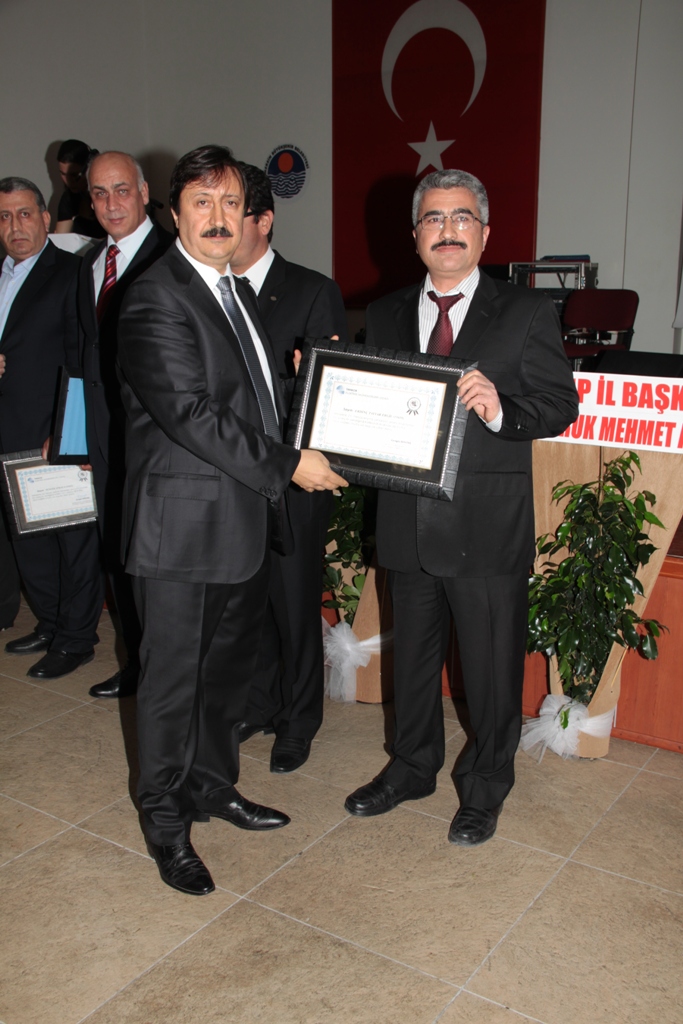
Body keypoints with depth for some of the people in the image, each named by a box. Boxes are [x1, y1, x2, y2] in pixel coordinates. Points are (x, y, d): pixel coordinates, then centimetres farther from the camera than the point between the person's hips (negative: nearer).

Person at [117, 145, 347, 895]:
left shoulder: (234, 291, 15)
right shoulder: (156, 300, -15)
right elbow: (191, 415, -23)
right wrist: (286, 466, -19)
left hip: (245, 522, 9)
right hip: (184, 528, -8)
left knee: (229, 667, 20)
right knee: (173, 679, 6)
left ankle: (212, 784, 39)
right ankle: (166, 820, 25)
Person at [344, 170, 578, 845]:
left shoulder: (526, 313, -2)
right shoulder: (384, 316, 10)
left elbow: (561, 404, -8)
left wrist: (500, 409, -26)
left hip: (488, 528, -3)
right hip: (408, 522, 4)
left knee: (491, 665, 10)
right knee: (412, 654, 20)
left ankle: (484, 789, 32)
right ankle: (412, 767, 42)